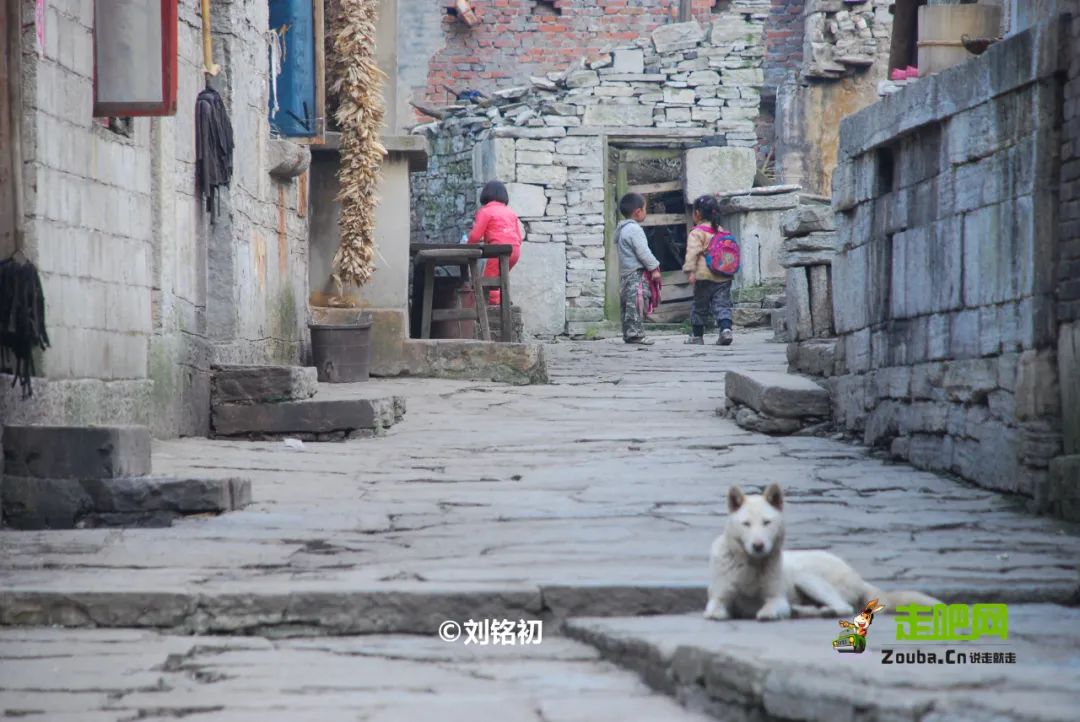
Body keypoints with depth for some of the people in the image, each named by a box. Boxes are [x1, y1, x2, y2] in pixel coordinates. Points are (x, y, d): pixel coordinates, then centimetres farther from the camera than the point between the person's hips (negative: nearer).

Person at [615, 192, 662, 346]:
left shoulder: (620, 229, 18)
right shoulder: (634, 229, -14)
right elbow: (642, 251, -18)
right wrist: (654, 268, -12)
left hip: (624, 272, 10)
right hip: (636, 272, -10)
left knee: (626, 304, 11)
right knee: (635, 304, -12)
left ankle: (628, 333, 13)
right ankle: (635, 333, -15)